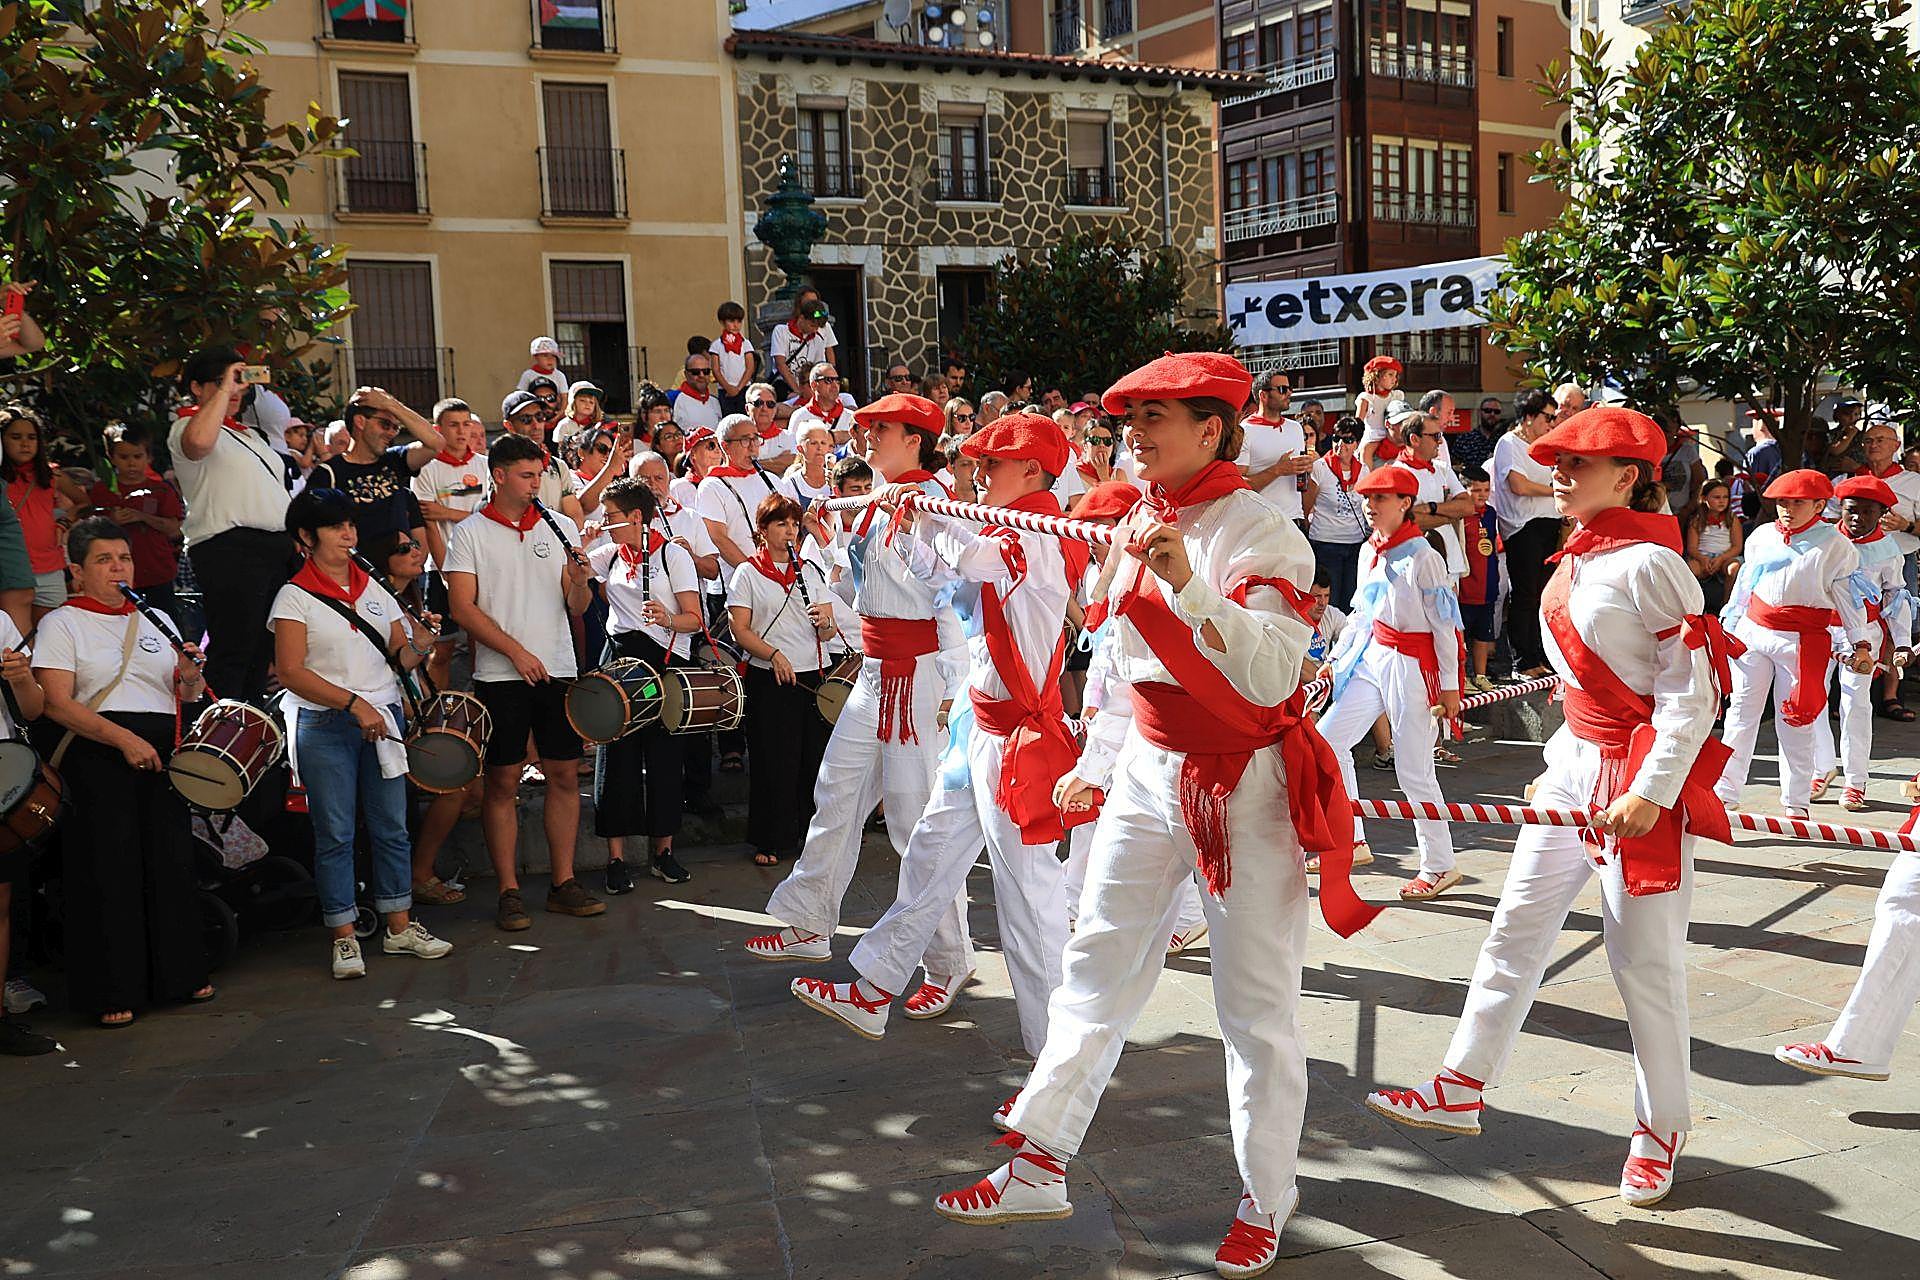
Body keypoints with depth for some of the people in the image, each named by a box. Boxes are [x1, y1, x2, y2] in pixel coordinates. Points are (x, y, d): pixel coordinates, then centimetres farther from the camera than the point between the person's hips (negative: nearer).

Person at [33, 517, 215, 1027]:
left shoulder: (155, 620, 18)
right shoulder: (63, 623, 3)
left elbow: (186, 697, 20)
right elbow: (57, 703, -9)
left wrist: (190, 676, -4)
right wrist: (124, 738, -21)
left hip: (163, 752, 5)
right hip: (97, 756, -4)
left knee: (171, 862, 4)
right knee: (108, 868, -4)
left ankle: (179, 974, 16)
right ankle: (112, 990, 5)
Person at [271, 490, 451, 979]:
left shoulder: (374, 590, 12)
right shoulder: (295, 596, -3)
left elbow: (400, 657, 13)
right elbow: (291, 672, -11)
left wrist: (419, 646, -11)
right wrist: (354, 704, -18)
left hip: (383, 718, 5)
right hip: (325, 727, -4)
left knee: (391, 826, 8)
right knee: (335, 834, 0)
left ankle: (399, 927, 17)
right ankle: (344, 936, 9)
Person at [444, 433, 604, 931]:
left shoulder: (561, 527, 9)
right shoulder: (470, 532, 0)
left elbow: (577, 608, 8)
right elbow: (462, 608, -6)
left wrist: (579, 583, -15)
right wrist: (517, 652, -14)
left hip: (558, 670, 3)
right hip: (499, 675, -3)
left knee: (565, 774, 5)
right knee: (502, 780, 0)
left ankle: (564, 882, 15)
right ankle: (509, 891, 8)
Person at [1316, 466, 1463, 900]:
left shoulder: (1422, 558, -14)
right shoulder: (1369, 551, 9)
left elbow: (1446, 624, -13)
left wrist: (1449, 685, -13)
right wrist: (1336, 657, 15)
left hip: (1411, 665, -8)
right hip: (1370, 657, 8)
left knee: (1413, 772, -4)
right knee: (1326, 740, 5)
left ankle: (1440, 866, 11)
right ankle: (1352, 843, 15)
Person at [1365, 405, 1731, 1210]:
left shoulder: (1648, 564, -17)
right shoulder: (1579, 558, 9)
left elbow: (1691, 692, -19)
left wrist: (1651, 792, -23)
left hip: (1643, 779, -9)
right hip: (1575, 761, 9)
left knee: (1644, 959, 2)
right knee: (1518, 928, 11)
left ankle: (1661, 1129, 21)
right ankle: (1462, 1090, 20)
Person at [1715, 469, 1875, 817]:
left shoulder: (1833, 544, -3)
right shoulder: (1761, 536, 9)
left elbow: (1849, 597, -2)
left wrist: (1862, 645, -6)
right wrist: (1728, 626, 19)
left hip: (1800, 640, -4)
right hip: (1752, 631, 4)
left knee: (1794, 722, 2)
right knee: (1741, 711, 5)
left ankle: (1796, 801, 14)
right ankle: (1725, 793, 11)